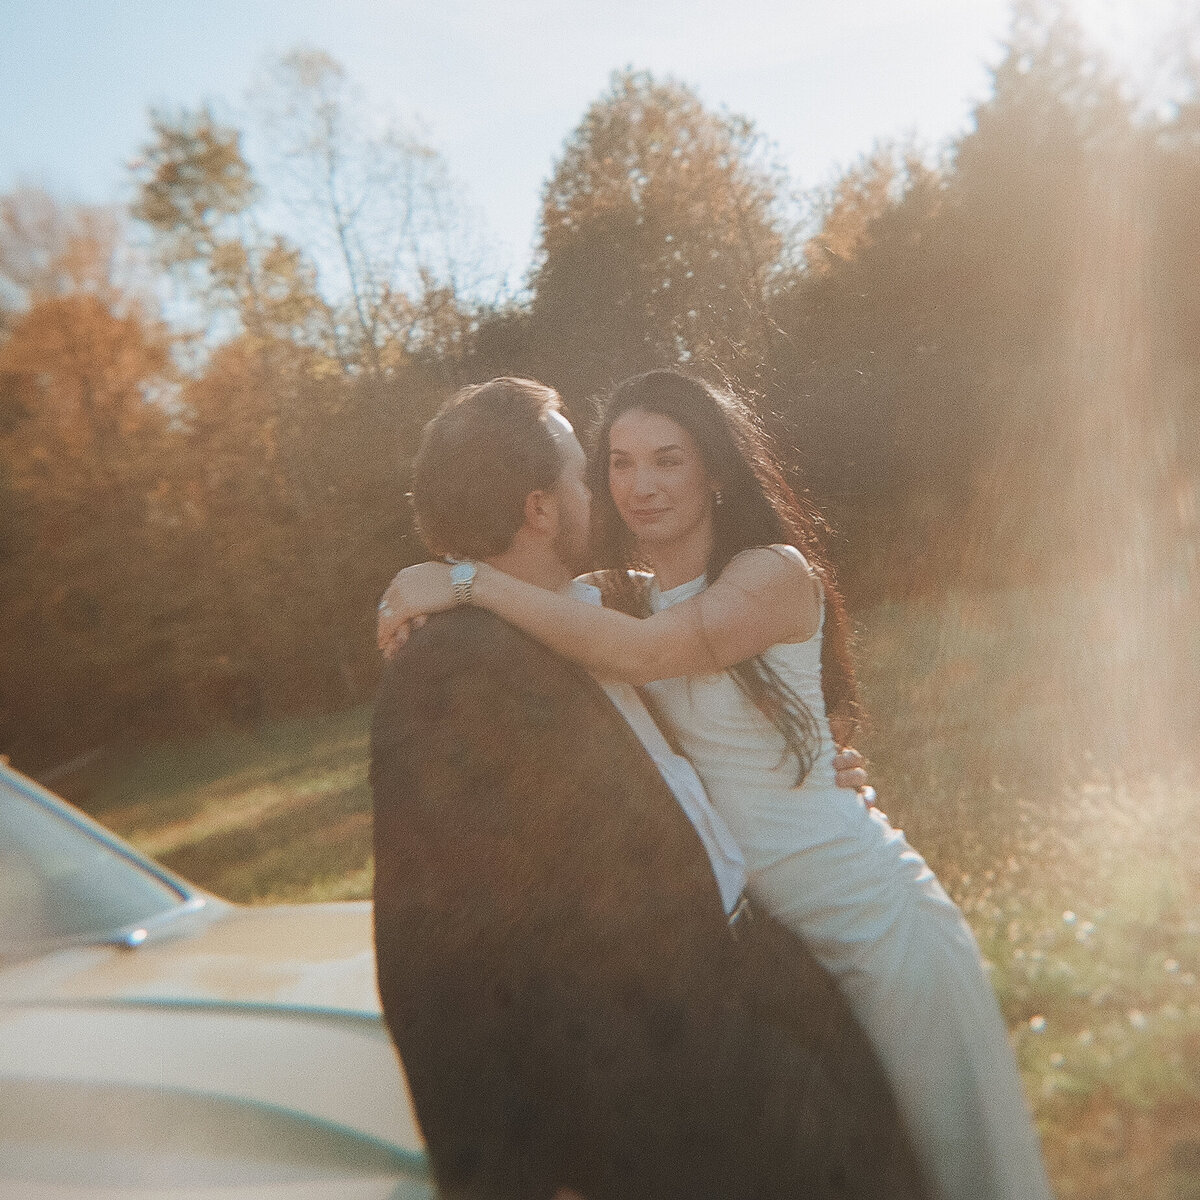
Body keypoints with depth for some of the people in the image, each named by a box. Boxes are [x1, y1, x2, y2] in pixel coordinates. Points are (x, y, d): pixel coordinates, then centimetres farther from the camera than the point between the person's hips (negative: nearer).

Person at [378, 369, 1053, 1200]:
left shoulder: (775, 572, -16)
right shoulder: (621, 596, 3)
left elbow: (640, 654, -31)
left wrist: (471, 583, -29)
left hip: (859, 906, -6)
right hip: (736, 918, 6)